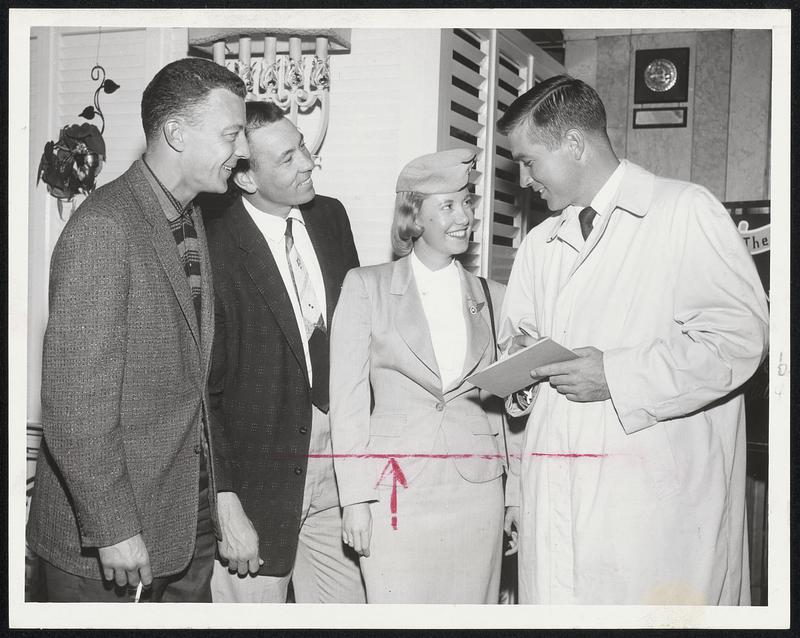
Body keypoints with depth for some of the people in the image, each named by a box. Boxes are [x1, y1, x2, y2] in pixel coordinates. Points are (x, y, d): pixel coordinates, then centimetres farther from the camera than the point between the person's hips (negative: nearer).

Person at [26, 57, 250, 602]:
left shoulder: (193, 218, 9)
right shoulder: (104, 228, -20)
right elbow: (74, 402, -22)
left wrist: (216, 489, 11)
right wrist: (112, 528, -19)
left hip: (190, 506, 8)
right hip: (103, 528, -8)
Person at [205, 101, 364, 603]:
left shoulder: (331, 215, 4)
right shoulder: (214, 249, -16)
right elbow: (201, 389, -13)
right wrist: (226, 505, -16)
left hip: (336, 464, 6)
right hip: (258, 479, -5)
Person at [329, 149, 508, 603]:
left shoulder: (492, 297, 10)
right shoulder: (366, 287, 1)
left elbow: (500, 403, 13)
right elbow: (348, 400, -1)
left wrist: (514, 498, 10)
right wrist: (356, 500, -6)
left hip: (477, 493, 3)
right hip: (398, 493, -3)